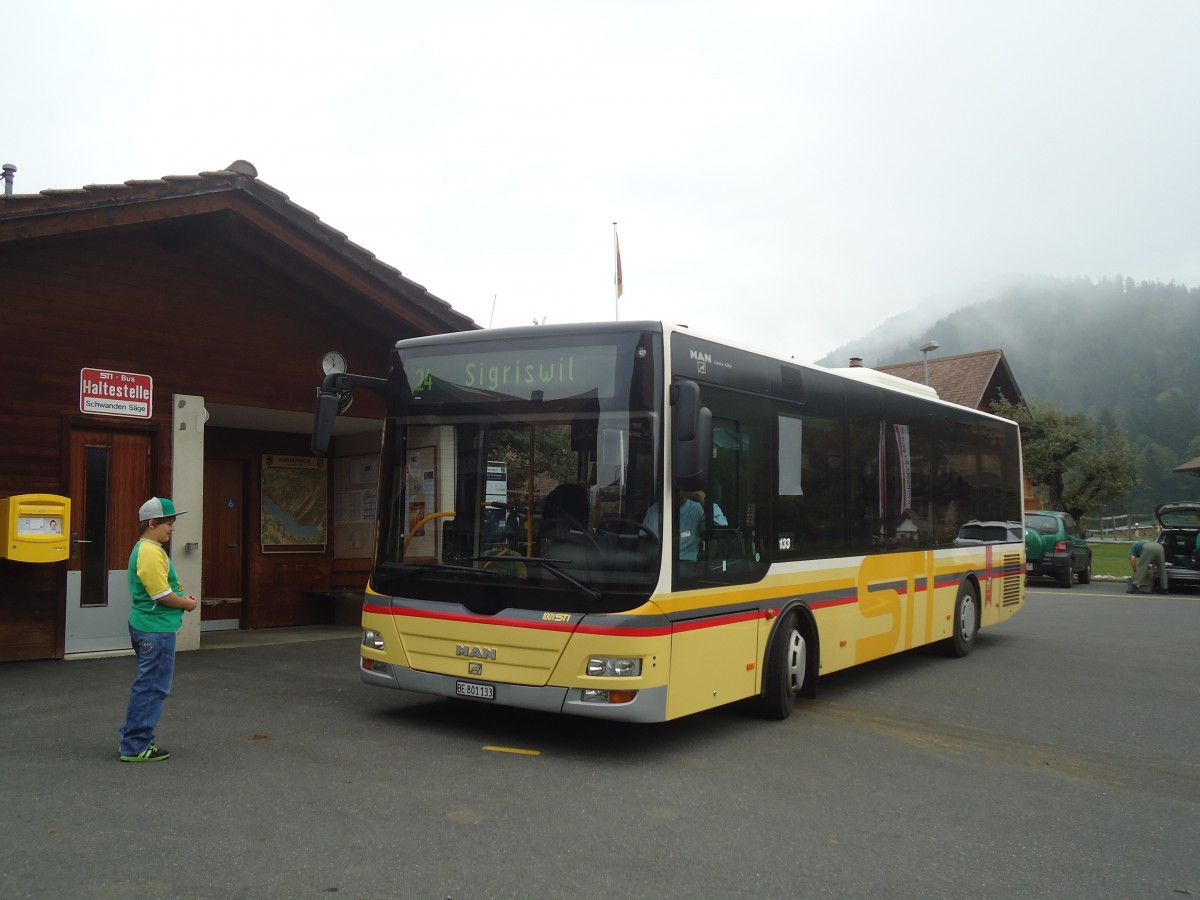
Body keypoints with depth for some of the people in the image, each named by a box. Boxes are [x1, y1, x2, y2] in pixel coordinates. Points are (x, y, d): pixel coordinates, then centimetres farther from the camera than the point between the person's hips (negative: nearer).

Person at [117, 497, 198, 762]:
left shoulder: (145, 549, 14)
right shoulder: (151, 553, -20)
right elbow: (161, 595, -23)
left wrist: (182, 596, 7)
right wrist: (188, 604, -7)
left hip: (148, 627, 11)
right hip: (156, 630, -11)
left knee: (147, 686, 19)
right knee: (152, 688, -2)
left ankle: (133, 738, 28)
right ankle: (135, 747, 5)